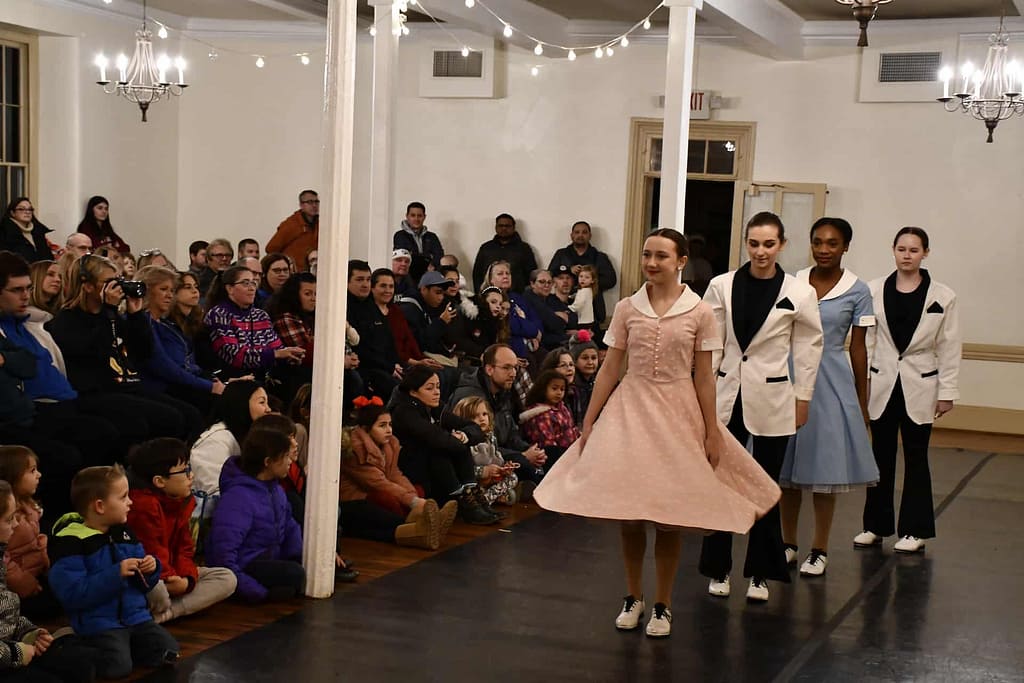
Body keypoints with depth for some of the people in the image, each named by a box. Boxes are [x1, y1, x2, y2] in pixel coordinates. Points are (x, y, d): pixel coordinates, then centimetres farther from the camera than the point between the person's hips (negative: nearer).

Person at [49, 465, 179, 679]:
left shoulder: (124, 533, 12)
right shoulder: (71, 541, -12)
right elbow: (72, 594, -22)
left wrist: (151, 569, -4)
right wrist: (115, 574, -26)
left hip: (136, 615, 6)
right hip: (99, 622, -6)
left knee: (169, 653, -10)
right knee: (117, 667, -26)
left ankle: (124, 645, 13)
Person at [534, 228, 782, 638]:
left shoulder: (699, 313, -2)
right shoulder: (627, 309, 2)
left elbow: (704, 377, 0)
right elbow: (610, 369, 5)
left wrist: (711, 432, -2)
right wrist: (589, 421, 3)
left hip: (677, 414, -1)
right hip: (630, 409, 1)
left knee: (670, 514, 3)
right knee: (628, 511, 3)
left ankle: (662, 605, 16)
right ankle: (633, 597, 19)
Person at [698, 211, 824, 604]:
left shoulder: (799, 294, -3)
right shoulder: (722, 286, -1)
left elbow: (808, 348, 3)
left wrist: (802, 398, 3)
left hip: (772, 400, -1)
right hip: (727, 398, 1)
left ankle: (760, 574, 19)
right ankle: (718, 569, 18)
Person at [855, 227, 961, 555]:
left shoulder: (942, 296, -3)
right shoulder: (875, 291, 0)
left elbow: (949, 348, -2)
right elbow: (866, 340, 2)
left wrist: (947, 392, -4)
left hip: (920, 388, -1)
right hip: (882, 385, 1)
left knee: (915, 459, 7)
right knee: (881, 457, 10)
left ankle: (915, 530, 16)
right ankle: (875, 525, 20)